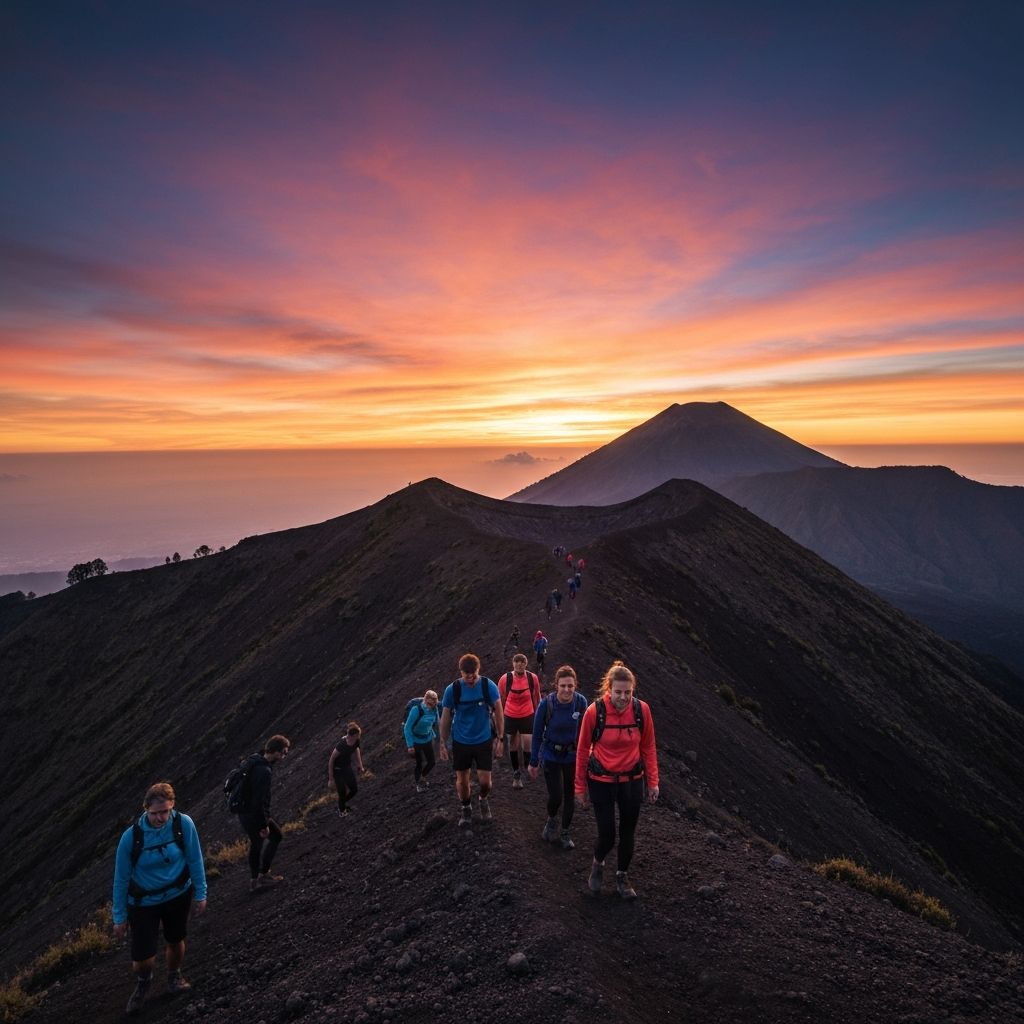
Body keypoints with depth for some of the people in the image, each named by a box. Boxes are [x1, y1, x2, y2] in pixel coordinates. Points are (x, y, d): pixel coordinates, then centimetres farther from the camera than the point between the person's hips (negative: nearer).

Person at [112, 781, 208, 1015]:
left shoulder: (184, 824, -24)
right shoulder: (131, 836, -26)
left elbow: (195, 860, -10)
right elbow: (121, 879, -11)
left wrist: (200, 894, -3)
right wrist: (119, 917, -4)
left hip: (179, 895, 1)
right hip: (144, 902, -1)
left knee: (176, 942, 19)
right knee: (143, 959, 2)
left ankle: (174, 978, 51)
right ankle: (143, 982, 39)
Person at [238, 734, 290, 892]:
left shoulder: (254, 762, 3)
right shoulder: (264, 771, -28)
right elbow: (260, 800, -27)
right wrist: (264, 824, -19)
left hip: (243, 812, 9)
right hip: (254, 815, -9)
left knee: (256, 844, 22)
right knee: (276, 836, 10)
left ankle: (254, 880, 34)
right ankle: (263, 873, 18)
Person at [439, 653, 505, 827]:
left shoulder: (489, 686, -15)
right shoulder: (452, 689, -14)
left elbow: (498, 712, -4)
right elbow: (445, 718, -3)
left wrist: (500, 738, -4)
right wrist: (443, 744, 0)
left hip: (484, 740, 0)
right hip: (460, 742, 1)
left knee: (484, 780, 0)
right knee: (462, 780, 10)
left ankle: (484, 800, 34)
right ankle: (466, 809, 37)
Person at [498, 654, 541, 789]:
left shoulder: (533, 678, -11)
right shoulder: (505, 679, -14)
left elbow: (536, 698, 4)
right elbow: (501, 700, 0)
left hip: (528, 716, 0)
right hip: (510, 716, 0)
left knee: (527, 746, -2)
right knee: (513, 746, 13)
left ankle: (528, 765, 30)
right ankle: (516, 773, 33)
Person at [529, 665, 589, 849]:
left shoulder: (581, 702, -16)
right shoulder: (546, 704, -22)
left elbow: (583, 731, -1)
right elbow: (537, 734, -9)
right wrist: (533, 762, -2)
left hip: (573, 756, 2)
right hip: (551, 756, -2)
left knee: (570, 796, 13)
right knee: (556, 796, -2)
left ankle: (565, 832, 36)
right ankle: (552, 820, 33)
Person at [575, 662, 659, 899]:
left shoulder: (642, 710, -12)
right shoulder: (595, 711, -19)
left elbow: (648, 748, 1)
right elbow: (582, 750, -7)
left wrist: (653, 782, 2)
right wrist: (580, 787, 0)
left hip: (632, 781, 3)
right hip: (602, 782, -2)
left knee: (628, 833, 14)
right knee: (607, 835, 1)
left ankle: (622, 877, 39)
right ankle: (598, 864, 35)